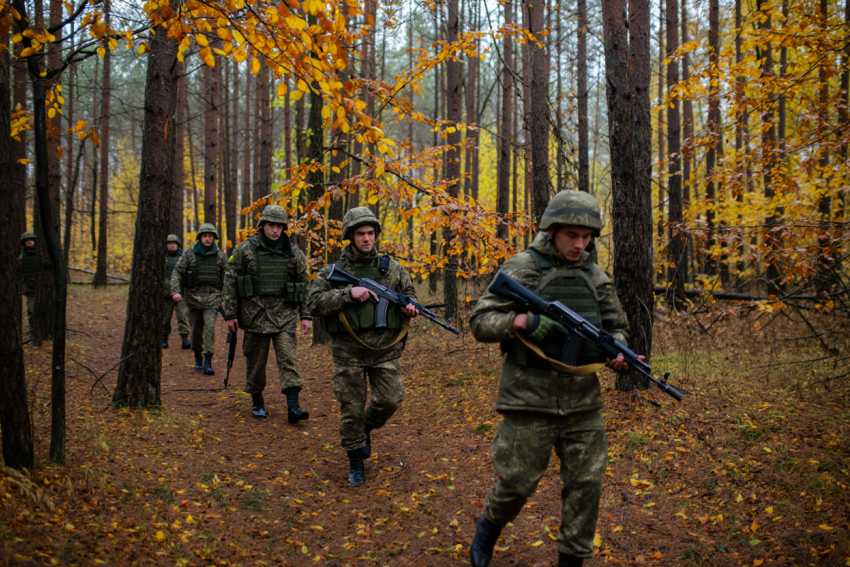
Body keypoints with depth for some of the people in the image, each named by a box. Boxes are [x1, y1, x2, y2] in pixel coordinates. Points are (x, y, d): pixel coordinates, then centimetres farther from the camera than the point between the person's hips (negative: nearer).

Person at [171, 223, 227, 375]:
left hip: (212, 296, -1)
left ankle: (208, 362, -13)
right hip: (194, 296, 1)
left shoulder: (220, 256, 4)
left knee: (210, 326, -14)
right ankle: (197, 357, 29)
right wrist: (175, 291, -18)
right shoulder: (189, 254, 1)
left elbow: (226, 277, 13)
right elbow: (177, 272, -4)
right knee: (196, 329, 8)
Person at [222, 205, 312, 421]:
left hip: (284, 316, 0)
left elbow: (304, 285, 9)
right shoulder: (244, 250, 0)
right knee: (256, 360, 9)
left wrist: (305, 315, 3)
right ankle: (257, 401, 25)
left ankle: (293, 406, -11)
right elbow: (230, 282, 2)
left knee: (287, 358, -8)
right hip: (255, 314, 0)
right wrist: (230, 314, -2)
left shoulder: (294, 254, 5)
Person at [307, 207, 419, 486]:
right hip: (349, 352, -2)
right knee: (351, 409, 5)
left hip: (385, 349, 2)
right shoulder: (333, 271, -1)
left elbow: (409, 291, 19)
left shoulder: (391, 268, 6)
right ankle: (356, 462, 23)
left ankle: (366, 429, 28)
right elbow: (315, 303, -12)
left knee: (390, 400, -5)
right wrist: (349, 292, -22)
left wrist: (409, 305, -4)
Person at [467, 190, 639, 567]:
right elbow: (479, 322, -6)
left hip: (583, 404, 4)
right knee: (518, 483, 4)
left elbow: (617, 327, 18)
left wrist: (617, 352, -4)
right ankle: (489, 528, 35)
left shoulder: (596, 278, 9)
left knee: (586, 484, 6)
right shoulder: (521, 269, -5)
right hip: (530, 401, -4)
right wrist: (520, 322, -23)